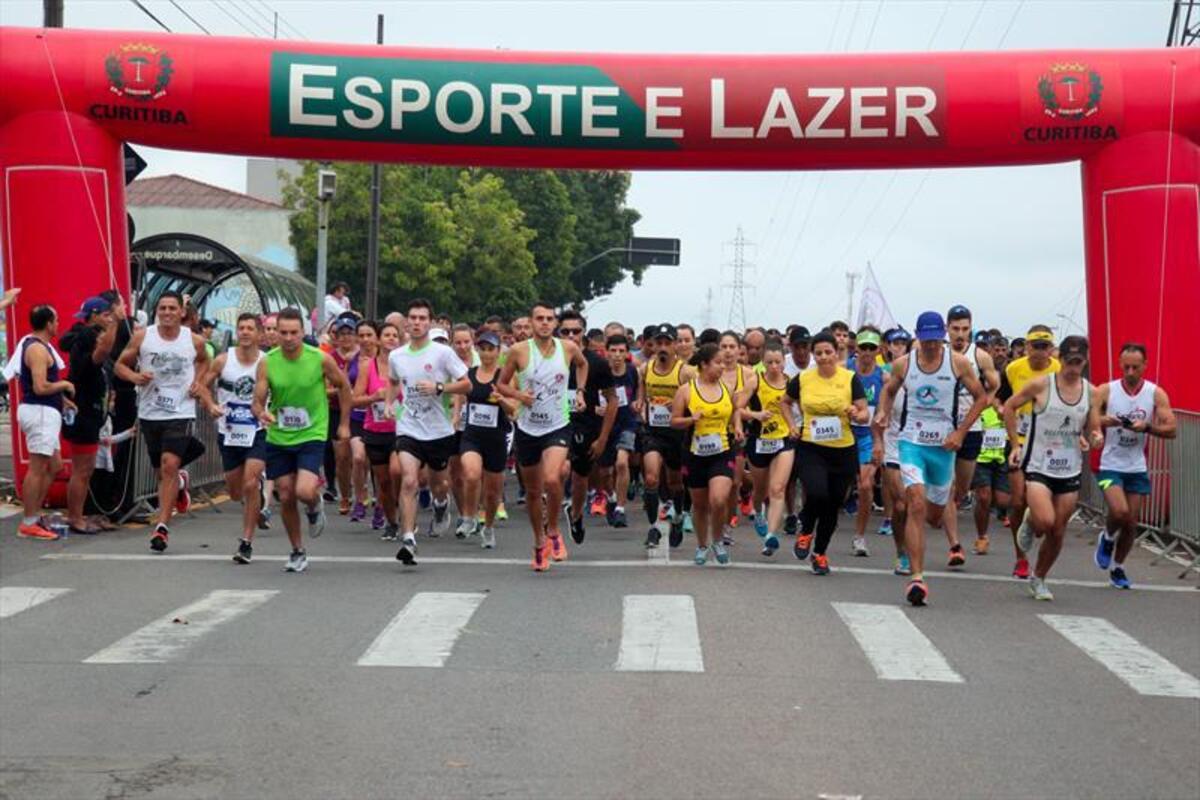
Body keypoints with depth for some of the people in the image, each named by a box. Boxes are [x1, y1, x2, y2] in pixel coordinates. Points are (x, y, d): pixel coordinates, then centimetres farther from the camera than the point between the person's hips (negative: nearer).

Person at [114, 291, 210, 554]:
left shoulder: (194, 341, -1)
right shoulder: (142, 337, -2)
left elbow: (203, 361, 21)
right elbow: (121, 364, 7)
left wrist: (198, 382, 3)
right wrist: (134, 376, -14)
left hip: (180, 412, -2)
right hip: (150, 412, 2)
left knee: (169, 464, -18)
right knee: (161, 471, 13)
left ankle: (162, 526, -14)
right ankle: (180, 483, 51)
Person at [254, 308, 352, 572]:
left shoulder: (321, 359, -11)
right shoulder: (267, 363, -7)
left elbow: (344, 386, 5)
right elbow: (257, 402, -7)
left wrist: (344, 423, 8)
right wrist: (261, 413, -31)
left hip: (311, 436, -3)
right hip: (277, 438, 3)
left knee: (304, 492, -21)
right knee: (285, 498, 5)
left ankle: (315, 506, 17)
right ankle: (298, 552, 23)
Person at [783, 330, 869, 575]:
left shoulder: (850, 379, -3)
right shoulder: (802, 379, 1)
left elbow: (865, 415, -3)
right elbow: (786, 402, 20)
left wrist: (857, 415, -25)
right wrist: (791, 425, 6)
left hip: (843, 451, 1)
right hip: (810, 448, -1)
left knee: (833, 505, 9)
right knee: (817, 494, -24)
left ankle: (820, 553, 32)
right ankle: (806, 531, 9)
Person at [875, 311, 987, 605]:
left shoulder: (958, 363, -4)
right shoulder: (903, 364, -1)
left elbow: (981, 397, 4)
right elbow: (889, 390, 17)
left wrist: (960, 432, -5)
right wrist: (884, 413, -4)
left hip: (944, 446, 1)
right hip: (912, 441, -1)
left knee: (934, 515, 12)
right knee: (916, 506, -19)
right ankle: (917, 578, -19)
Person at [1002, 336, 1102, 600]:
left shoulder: (1091, 392, 3)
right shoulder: (1041, 385, -8)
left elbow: (1093, 430, 8)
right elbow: (1009, 407, 3)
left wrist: (1095, 439, -17)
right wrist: (1016, 444, 1)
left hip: (1070, 471, 4)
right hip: (1038, 466, -4)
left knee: (1058, 533, 8)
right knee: (1046, 522, -23)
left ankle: (1038, 579, 30)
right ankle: (1031, 525, 14)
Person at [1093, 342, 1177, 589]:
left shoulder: (1156, 394, -1)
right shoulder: (1105, 391, -6)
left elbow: (1171, 430, -5)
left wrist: (1147, 427, -22)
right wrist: (1102, 421, -29)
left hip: (1138, 467, 3)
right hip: (1111, 465, -3)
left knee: (1131, 522, 7)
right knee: (1119, 512, -22)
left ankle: (1117, 568, 26)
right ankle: (1107, 538, 12)